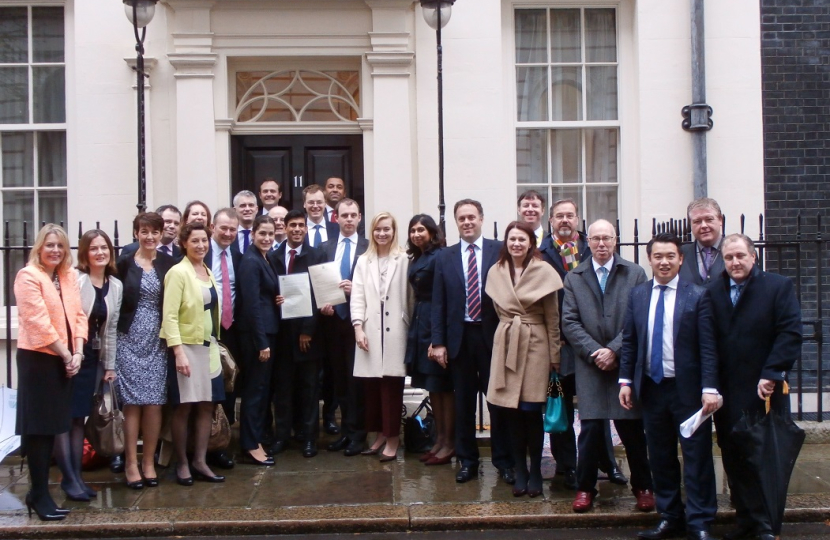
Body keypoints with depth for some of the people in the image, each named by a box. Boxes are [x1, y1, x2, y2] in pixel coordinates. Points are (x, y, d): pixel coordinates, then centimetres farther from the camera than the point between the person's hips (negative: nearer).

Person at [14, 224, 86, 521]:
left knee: (52, 424, 11)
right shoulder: (28, 276, -10)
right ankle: (40, 495, 7)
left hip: (64, 359, 7)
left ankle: (38, 491, 21)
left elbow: (78, 315, 8)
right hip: (38, 358, -7)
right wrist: (65, 355, -13)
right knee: (38, 426, -2)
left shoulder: (69, 276, 11)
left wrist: (77, 353, -5)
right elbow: (39, 322, -16)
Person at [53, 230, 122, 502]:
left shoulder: (116, 286, 7)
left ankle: (76, 475, 17)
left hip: (92, 358, 6)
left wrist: (110, 365, 12)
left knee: (80, 417, 11)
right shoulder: (74, 280, -13)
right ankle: (68, 478, 6)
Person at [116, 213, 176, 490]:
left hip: (157, 340, 1)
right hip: (129, 339, -1)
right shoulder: (124, 263, 1)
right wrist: (113, 335, -6)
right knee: (132, 402, -1)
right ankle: (131, 463, 8)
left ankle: (148, 462, 13)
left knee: (154, 402, 2)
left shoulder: (169, 264, 4)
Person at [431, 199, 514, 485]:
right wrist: (438, 342, 0)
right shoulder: (445, 257, 7)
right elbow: (438, 303, 6)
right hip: (460, 337, 2)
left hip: (493, 335, -2)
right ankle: (467, 461, 20)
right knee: (464, 403, 9)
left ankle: (504, 461, 15)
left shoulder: (500, 251, -1)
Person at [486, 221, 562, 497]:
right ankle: (520, 472, 16)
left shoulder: (543, 272, -5)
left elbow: (553, 318, -2)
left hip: (536, 345, -3)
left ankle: (535, 472, 14)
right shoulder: (495, 272, 5)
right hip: (506, 345, 3)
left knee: (532, 412, -1)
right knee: (512, 413, 4)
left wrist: (555, 356, -2)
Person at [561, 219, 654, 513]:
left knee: (632, 428, 5)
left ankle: (643, 486, 21)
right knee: (590, 428, -1)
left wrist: (614, 350, -11)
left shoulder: (635, 274, 4)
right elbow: (569, 322, 2)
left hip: (626, 363, -1)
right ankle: (585, 487, 13)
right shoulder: (573, 278, 9)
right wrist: (594, 352, -9)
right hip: (590, 365, 1)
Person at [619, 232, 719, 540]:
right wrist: (625, 380, 3)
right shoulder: (637, 295, 7)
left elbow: (707, 347, -8)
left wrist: (709, 388, -14)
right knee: (660, 457, 12)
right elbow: (629, 341, 9)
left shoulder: (697, 296, -5)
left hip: (688, 388, -4)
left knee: (696, 457, 2)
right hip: (651, 387, 4)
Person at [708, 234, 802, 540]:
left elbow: (790, 333, -9)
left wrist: (771, 375, -15)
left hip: (764, 390, -3)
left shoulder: (779, 287, -2)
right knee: (734, 459, 8)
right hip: (726, 393, 3)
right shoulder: (712, 292, 7)